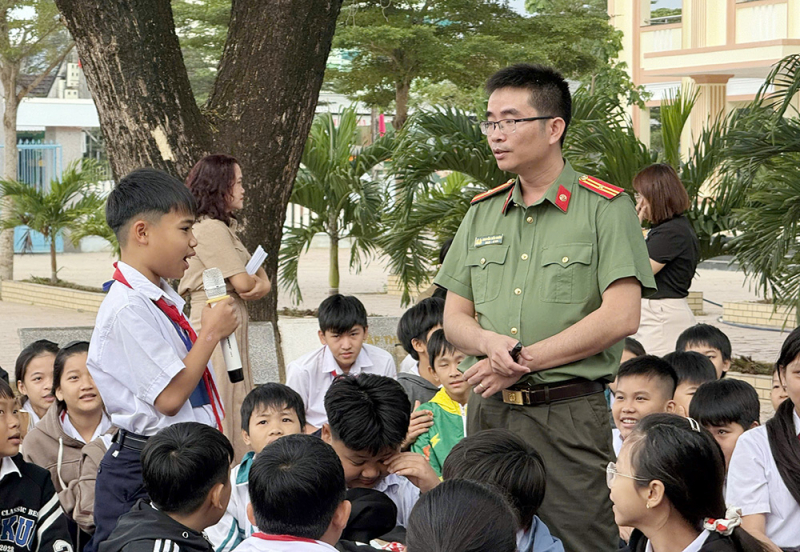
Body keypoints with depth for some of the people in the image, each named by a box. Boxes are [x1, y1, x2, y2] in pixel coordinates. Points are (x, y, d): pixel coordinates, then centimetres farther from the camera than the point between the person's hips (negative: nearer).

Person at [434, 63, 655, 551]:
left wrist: (524, 360, -14)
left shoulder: (606, 209, -4)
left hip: (568, 415, -5)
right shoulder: (482, 214, 14)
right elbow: (454, 318, 15)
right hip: (488, 410, 5)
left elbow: (621, 317, -13)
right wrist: (489, 342, -9)